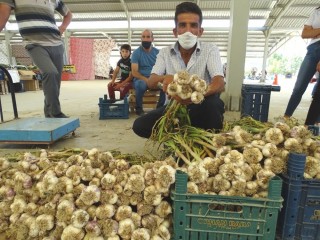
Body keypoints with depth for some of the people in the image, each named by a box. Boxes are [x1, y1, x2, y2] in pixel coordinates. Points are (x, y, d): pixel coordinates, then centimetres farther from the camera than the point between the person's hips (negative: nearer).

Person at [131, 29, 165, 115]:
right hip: (141, 79, -2)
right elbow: (134, 72, -10)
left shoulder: (157, 52, 7)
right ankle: (139, 108, -11)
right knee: (141, 84, -38)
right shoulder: (136, 52, -3)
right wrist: (146, 80, -26)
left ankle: (160, 107, -5)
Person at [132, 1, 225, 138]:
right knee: (139, 126, -20)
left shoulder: (210, 50, -6)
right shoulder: (165, 53, 0)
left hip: (201, 108, -2)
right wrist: (164, 78, -37)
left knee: (214, 103, -36)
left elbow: (220, 84, -22)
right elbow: (151, 83, -10)